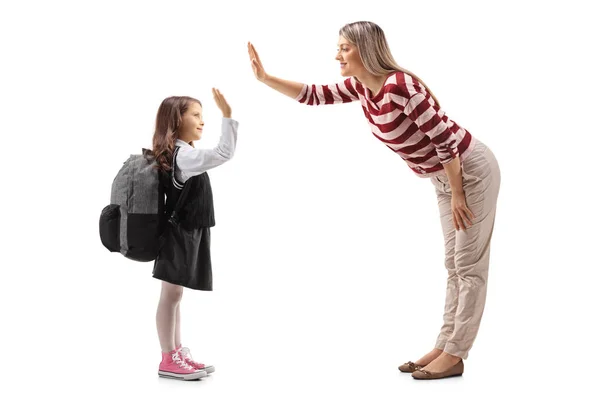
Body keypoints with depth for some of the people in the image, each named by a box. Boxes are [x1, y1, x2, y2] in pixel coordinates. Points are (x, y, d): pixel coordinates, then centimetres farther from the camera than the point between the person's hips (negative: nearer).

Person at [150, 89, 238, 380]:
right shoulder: (183, 155, -20)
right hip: (178, 234, -10)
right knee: (171, 294, -4)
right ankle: (168, 361, 3)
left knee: (174, 294, 13)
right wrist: (227, 115, -31)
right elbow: (224, 153, -30)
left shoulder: (179, 153, 12)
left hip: (185, 233, 10)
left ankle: (178, 355, 20)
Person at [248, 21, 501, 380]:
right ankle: (444, 347, 19)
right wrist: (265, 78, -1)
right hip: (446, 177, 9)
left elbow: (444, 138, -25)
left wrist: (457, 194, -19)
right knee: (454, 264, 12)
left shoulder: (398, 85, -28)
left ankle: (454, 355, 3)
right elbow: (315, 95, 6)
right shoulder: (361, 86, -2)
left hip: (472, 170, -9)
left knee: (469, 265, -2)